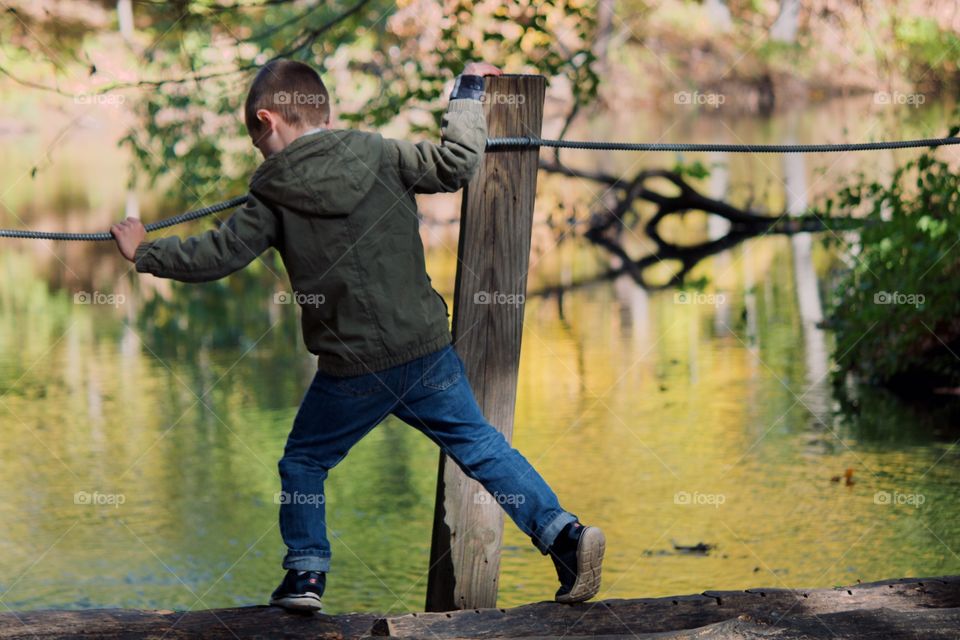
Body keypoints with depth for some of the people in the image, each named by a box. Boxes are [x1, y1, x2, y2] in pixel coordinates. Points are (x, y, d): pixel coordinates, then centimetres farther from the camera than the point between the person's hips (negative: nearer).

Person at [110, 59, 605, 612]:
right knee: (479, 443, 10)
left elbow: (216, 256, -2)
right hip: (428, 349, 3)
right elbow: (458, 163, 2)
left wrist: (144, 253, 14)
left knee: (304, 462, 18)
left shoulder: (275, 196, -4)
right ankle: (563, 532, -1)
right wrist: (468, 93, 17)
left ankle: (307, 572, 15)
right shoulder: (380, 155, 1)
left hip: (353, 370, -2)